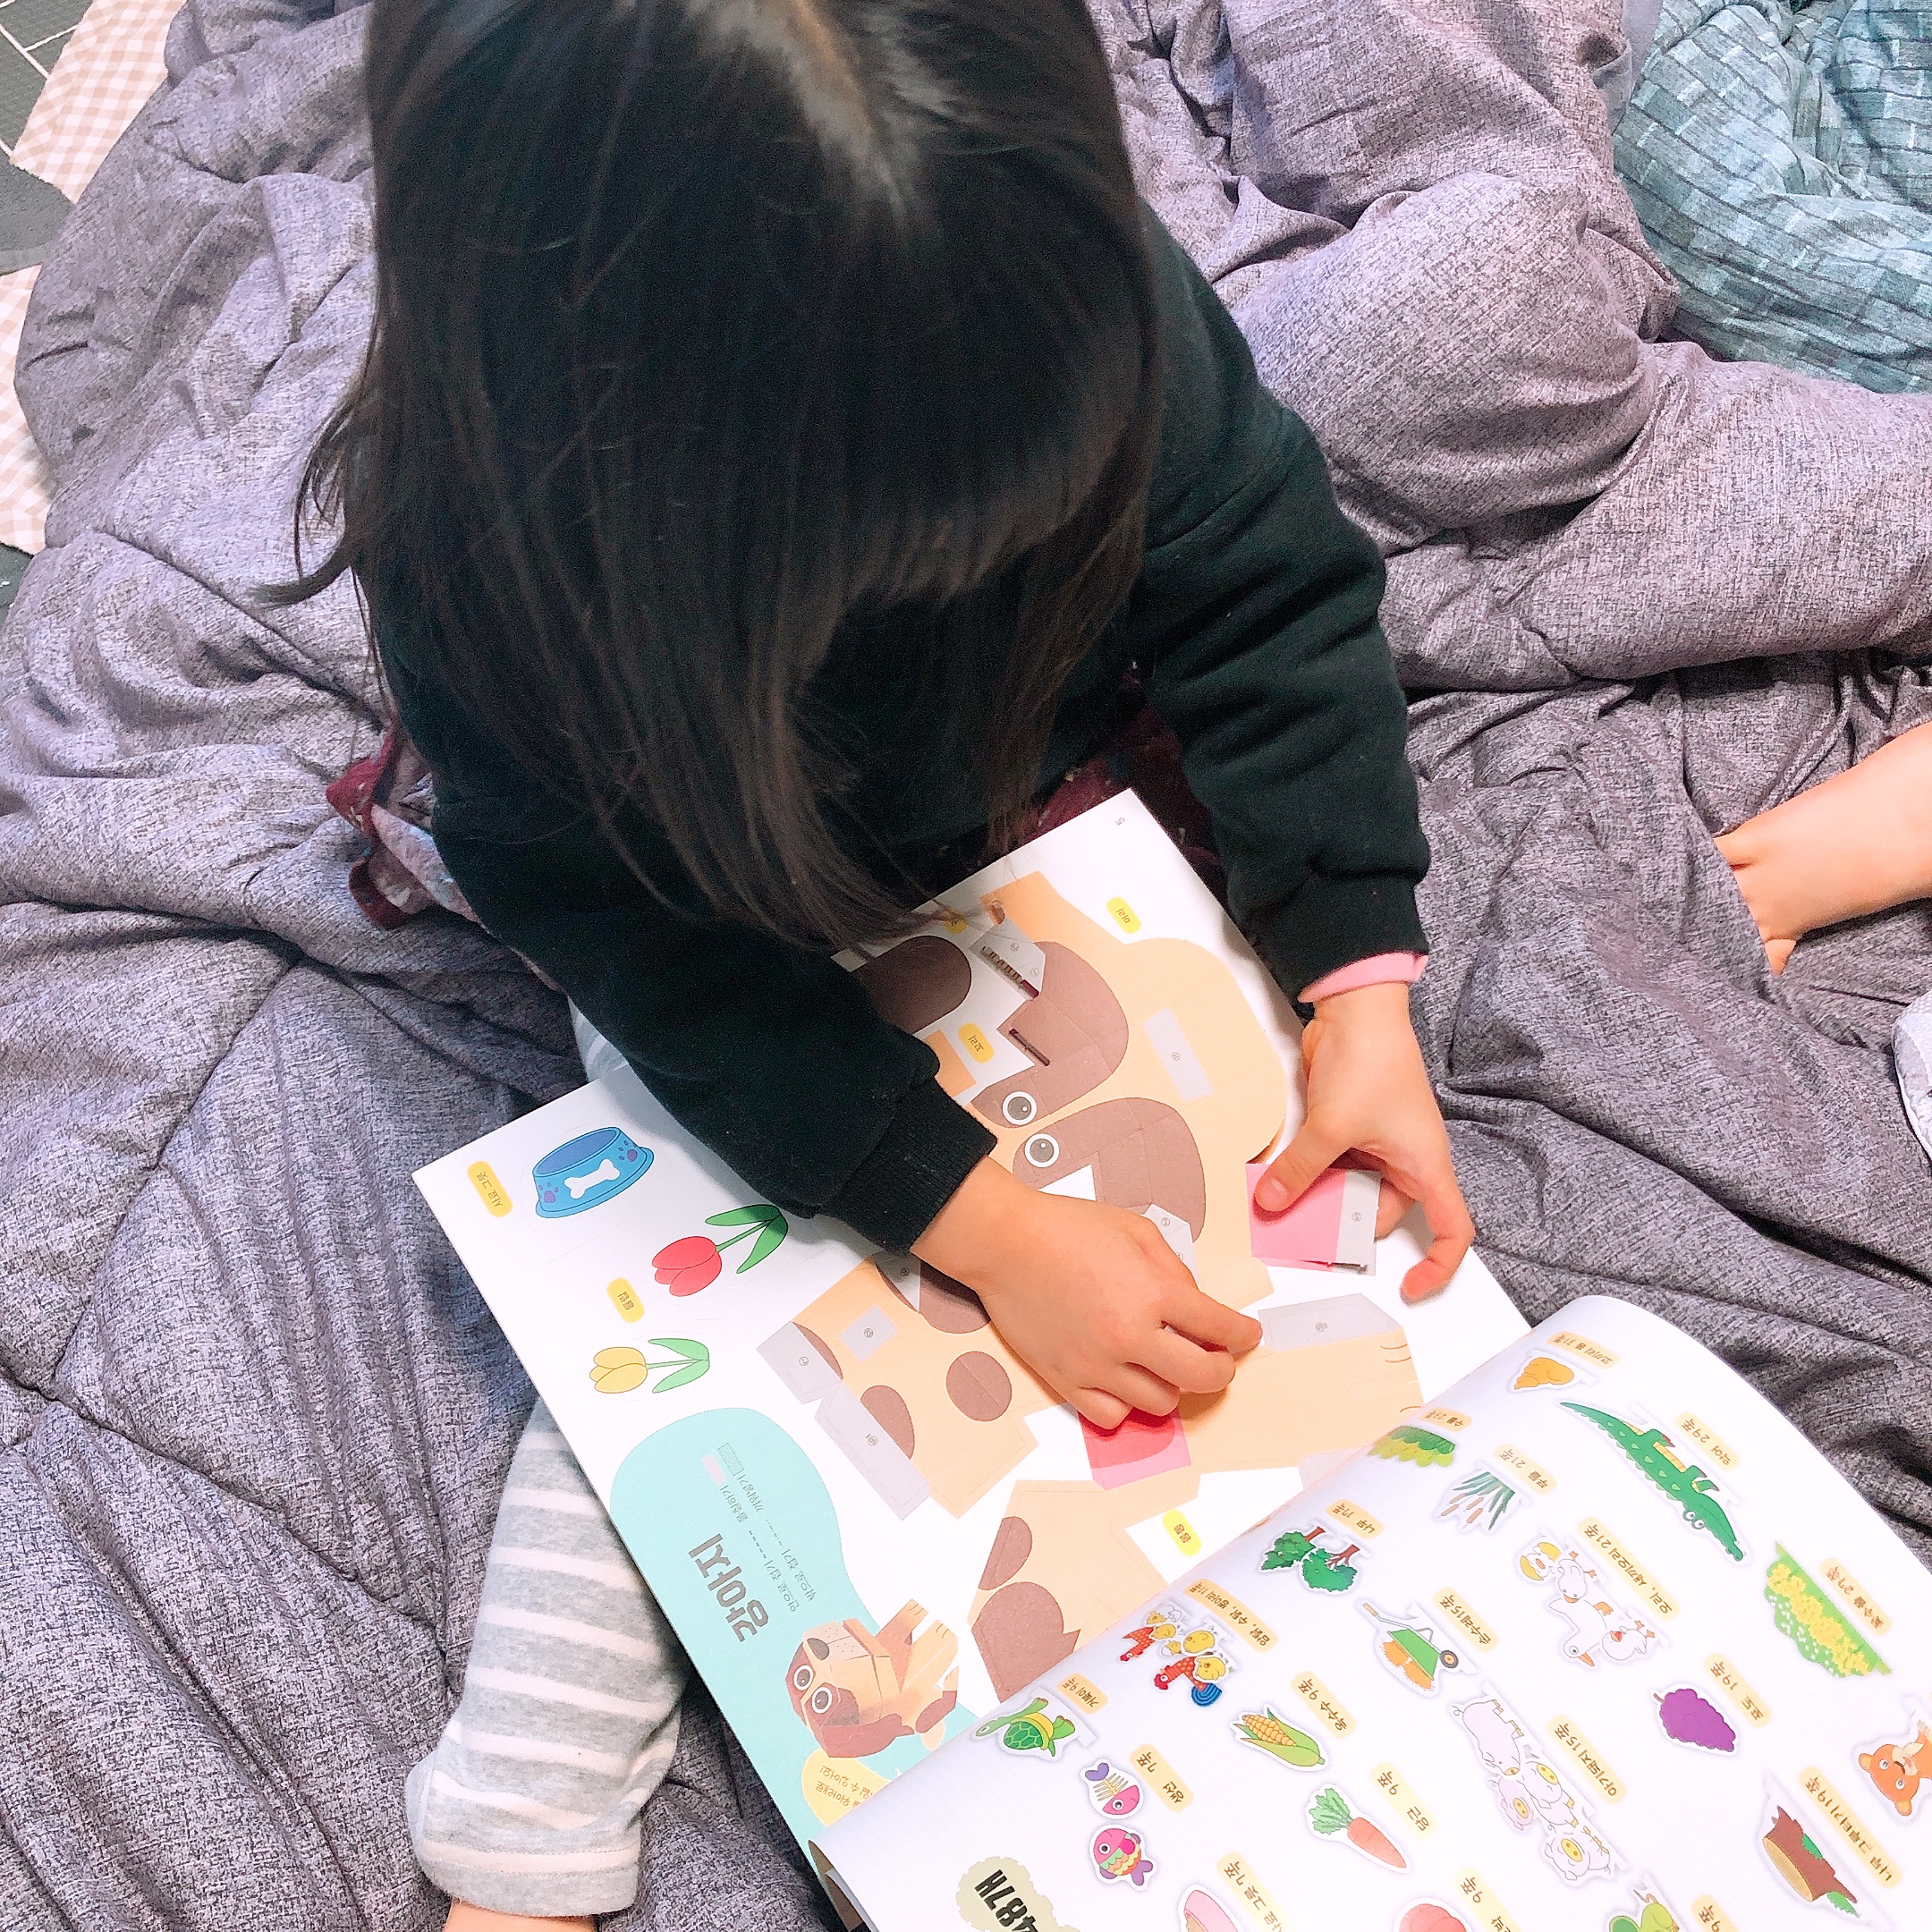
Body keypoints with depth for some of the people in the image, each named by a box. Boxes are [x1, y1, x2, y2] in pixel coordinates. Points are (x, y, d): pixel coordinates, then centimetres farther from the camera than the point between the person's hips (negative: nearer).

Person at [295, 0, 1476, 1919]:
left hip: (1069, 837, 3)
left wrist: (1361, 980, -22)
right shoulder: (473, 534, -33)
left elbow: (1270, 588, -15)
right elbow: (654, 954, -27)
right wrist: (985, 1225, -33)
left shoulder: (1084, 294, -28)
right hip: (765, 987, -2)